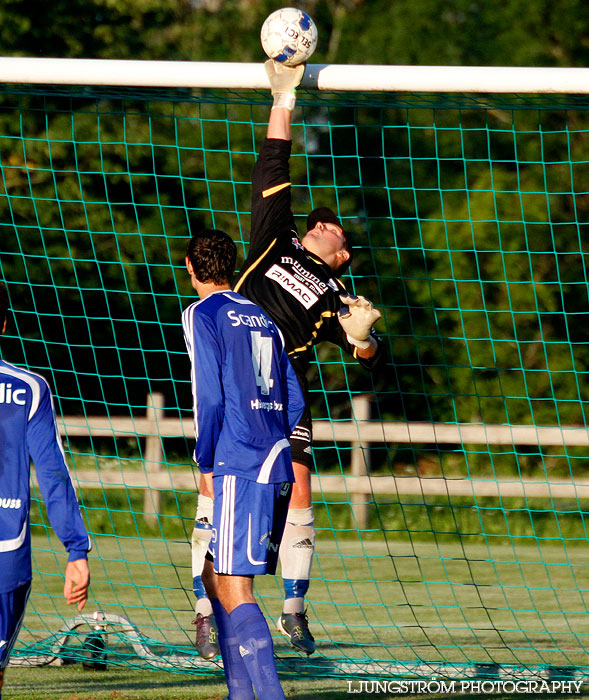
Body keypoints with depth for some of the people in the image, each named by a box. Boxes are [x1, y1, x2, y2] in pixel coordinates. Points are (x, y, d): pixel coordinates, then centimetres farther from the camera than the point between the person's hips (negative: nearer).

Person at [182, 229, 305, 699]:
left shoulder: (202, 314, -2)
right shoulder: (262, 318, 19)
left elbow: (209, 397, -11)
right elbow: (294, 401, 17)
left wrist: (206, 464, -2)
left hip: (238, 467, -8)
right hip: (277, 465, 8)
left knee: (235, 588, -10)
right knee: (215, 576, 16)